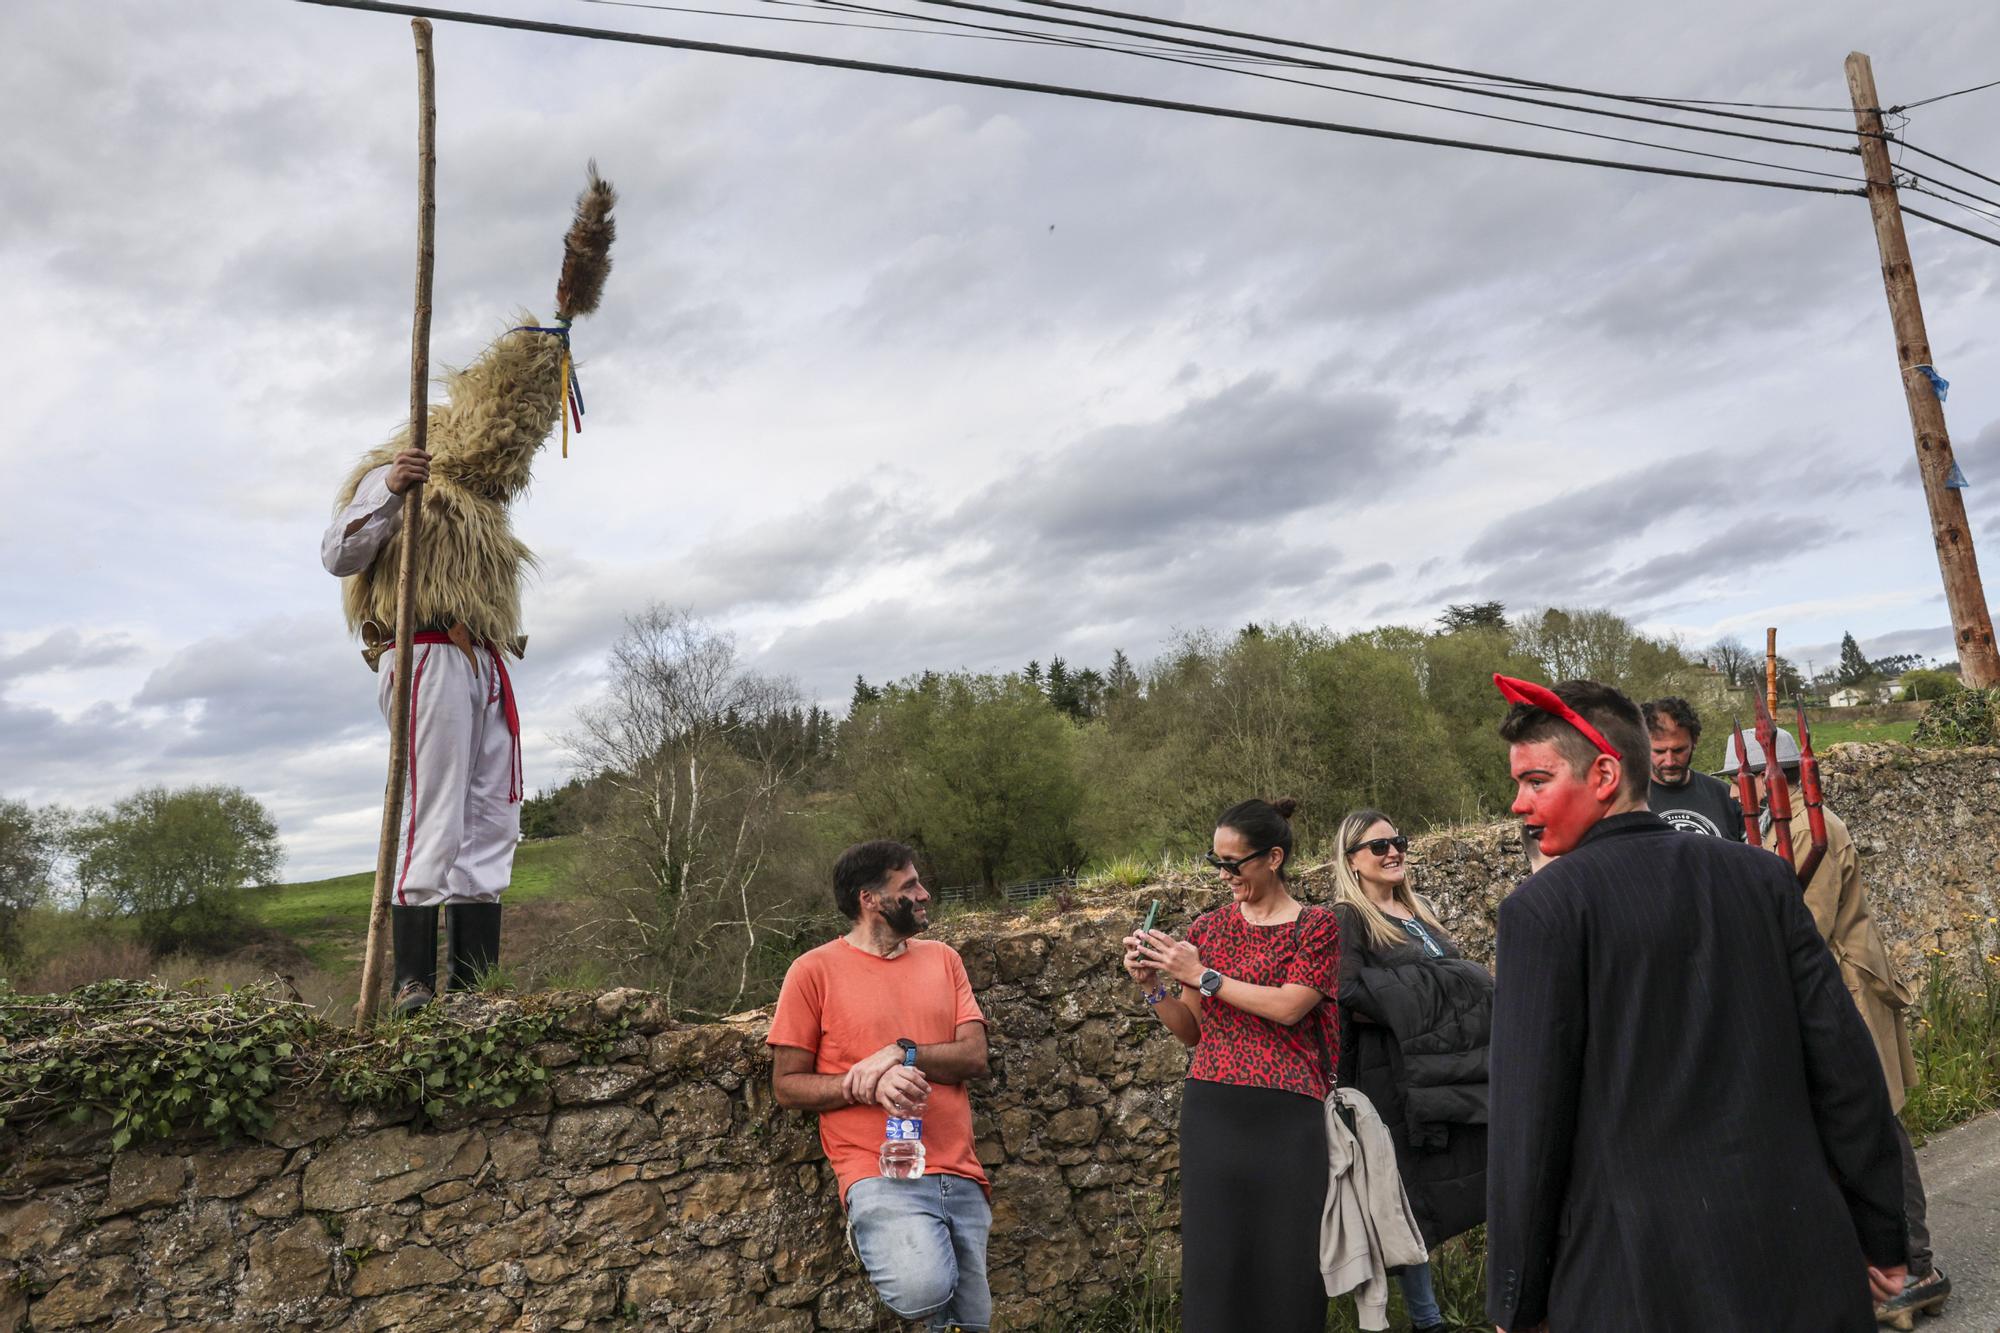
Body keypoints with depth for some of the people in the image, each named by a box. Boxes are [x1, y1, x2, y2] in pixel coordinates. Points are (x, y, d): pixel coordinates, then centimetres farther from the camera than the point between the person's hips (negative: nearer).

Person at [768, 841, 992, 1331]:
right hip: (880, 1173, -5)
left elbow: (975, 1056, 2)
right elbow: (786, 1084, -1)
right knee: (923, 1289, -29)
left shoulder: (942, 958, 11)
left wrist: (902, 1054, -15)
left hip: (961, 1175, 5)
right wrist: (869, 1086, -17)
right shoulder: (815, 970, -3)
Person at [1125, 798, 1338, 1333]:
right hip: (1210, 1109, 3)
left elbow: (1288, 1007, -14)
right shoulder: (1209, 927, 11)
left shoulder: (1317, 925, 1)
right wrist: (1152, 986, -2)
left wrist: (1202, 975, -12)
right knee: (1215, 1256, 4)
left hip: (1287, 1113, -3)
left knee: (1286, 1258, 1)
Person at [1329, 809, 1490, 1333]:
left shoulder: (1420, 910, 16)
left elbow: (1460, 980, 21)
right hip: (1398, 1077, -7)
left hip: (1453, 1069, 7)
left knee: (1470, 1183, 10)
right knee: (1412, 1193, 3)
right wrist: (1415, 1014, -18)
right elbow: (1352, 997, -20)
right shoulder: (1347, 919, -8)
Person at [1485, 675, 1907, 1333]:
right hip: (1804, 1262, 5)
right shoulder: (1760, 874, 1)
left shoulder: (1542, 907, -13)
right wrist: (1880, 1235, 13)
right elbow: (1844, 1061, 2)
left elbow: (1529, 1121, -13)